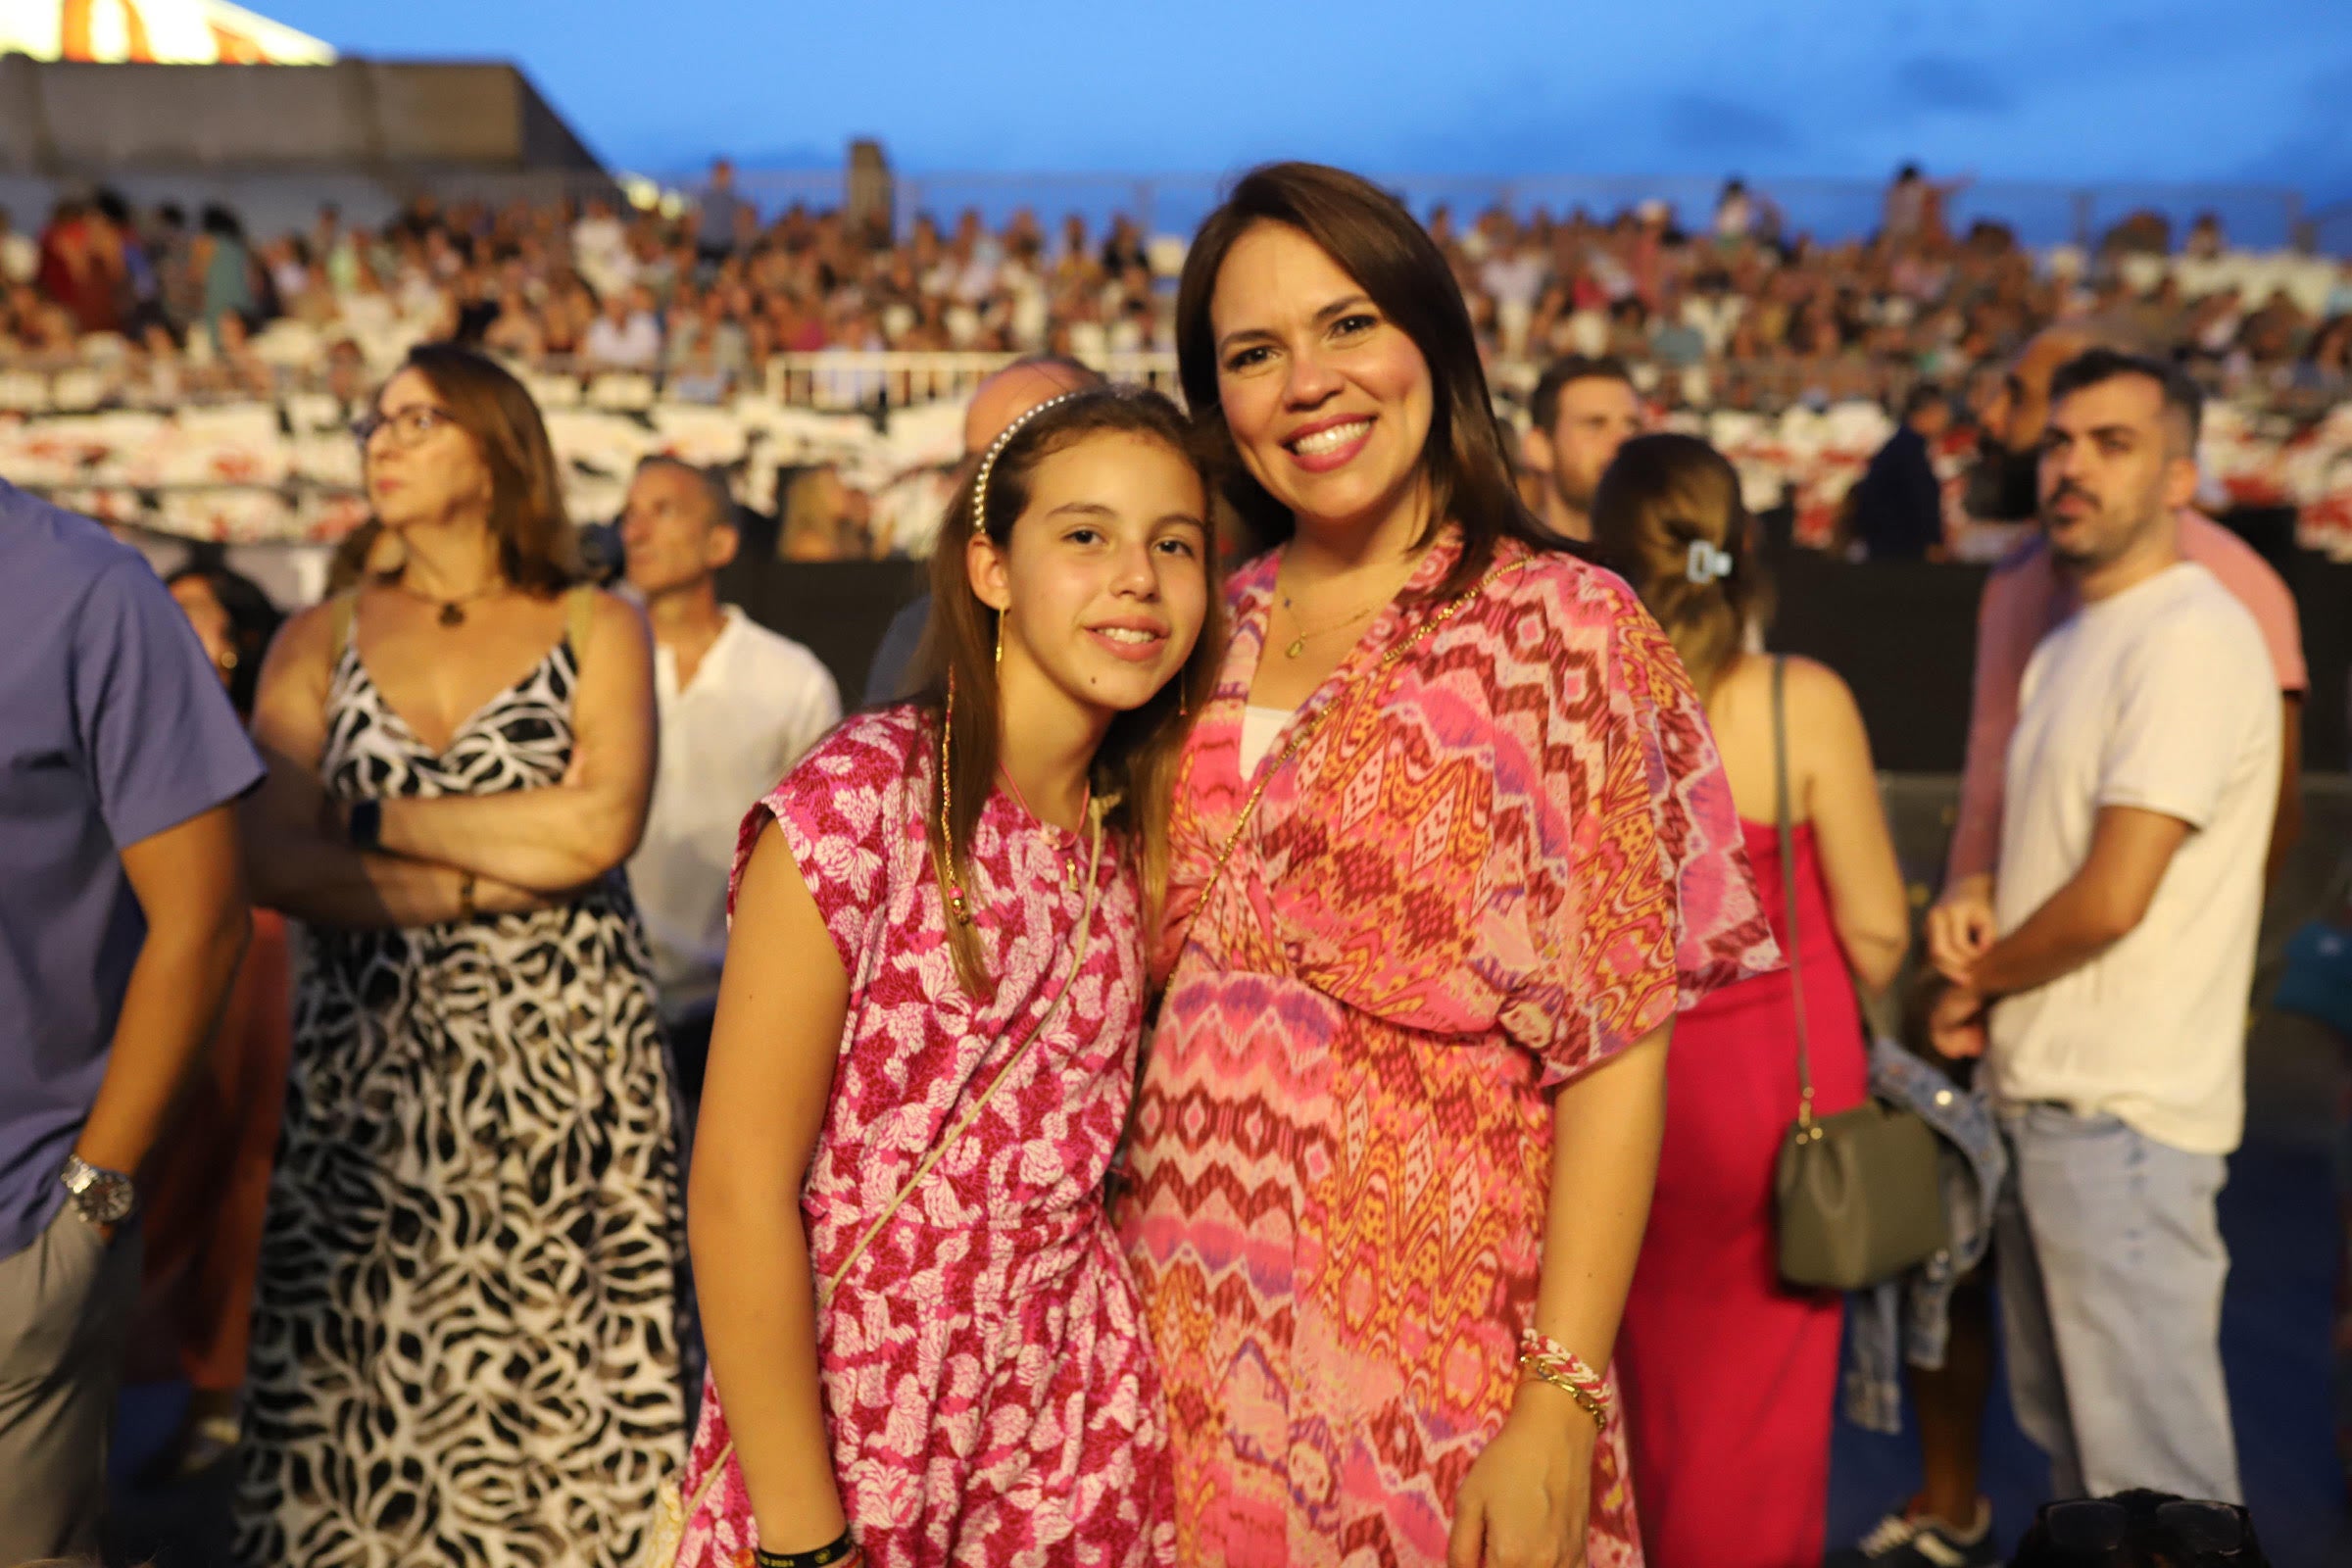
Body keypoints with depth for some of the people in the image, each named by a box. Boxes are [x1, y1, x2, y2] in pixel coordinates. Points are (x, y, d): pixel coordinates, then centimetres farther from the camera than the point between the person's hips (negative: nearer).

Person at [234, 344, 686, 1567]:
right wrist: (503, 873, -11)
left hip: (563, 1063, -1)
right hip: (365, 1066, 2)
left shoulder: (596, 631, 6)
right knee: (360, 1381, 3)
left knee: (559, 1379, 1)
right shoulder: (320, 641, 10)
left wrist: (381, 819, -5)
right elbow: (275, 863, -3)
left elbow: (603, 824, -11)